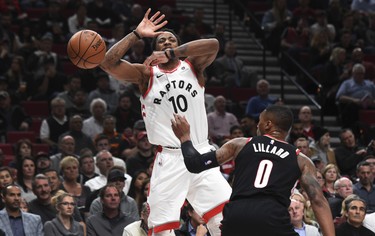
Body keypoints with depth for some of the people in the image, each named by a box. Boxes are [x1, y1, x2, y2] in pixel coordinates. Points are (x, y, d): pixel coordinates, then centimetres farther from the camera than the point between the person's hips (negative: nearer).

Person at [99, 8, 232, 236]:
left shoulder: (192, 66, 8)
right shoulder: (146, 74, 5)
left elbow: (213, 44, -13)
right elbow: (108, 63, -8)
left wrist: (172, 53, -21)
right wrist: (137, 34, -5)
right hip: (169, 158, -1)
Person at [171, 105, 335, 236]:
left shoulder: (240, 144, 23)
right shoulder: (301, 160, 20)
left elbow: (195, 164, 20)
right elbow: (318, 201, 7)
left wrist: (184, 137, 38)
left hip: (236, 215, 2)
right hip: (273, 217, -2)